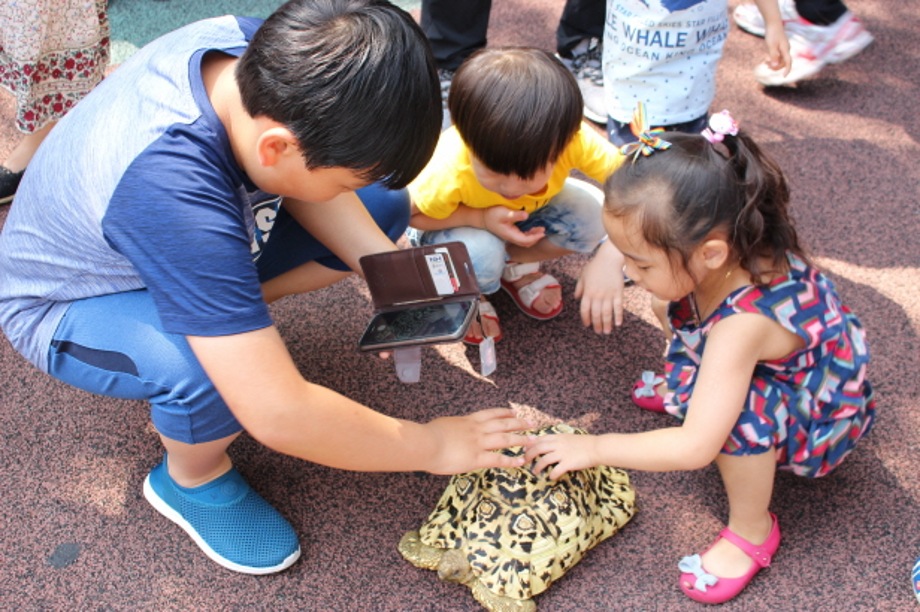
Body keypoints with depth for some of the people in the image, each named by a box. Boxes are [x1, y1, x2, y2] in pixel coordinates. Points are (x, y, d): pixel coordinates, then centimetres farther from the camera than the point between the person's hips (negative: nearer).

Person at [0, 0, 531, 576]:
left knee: (384, 204, -2)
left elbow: (302, 181, -4)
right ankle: (193, 480, -4)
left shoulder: (258, 48, -25)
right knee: (217, 373, -38)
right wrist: (430, 446, -30)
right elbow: (279, 416, -43)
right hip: (68, 306, -6)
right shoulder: (170, 189, -45)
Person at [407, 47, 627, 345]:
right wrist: (480, 218, -37)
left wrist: (609, 261, -47)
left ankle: (516, 265, 5)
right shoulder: (449, 171, -41)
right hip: (449, 222, -3)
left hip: (528, 213, 4)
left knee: (593, 218, -22)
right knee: (479, 258, -36)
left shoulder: (572, 139, -36)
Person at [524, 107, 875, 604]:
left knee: (740, 406, -38)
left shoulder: (743, 323, -44)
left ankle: (751, 531, -11)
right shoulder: (732, 250, -24)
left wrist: (593, 448, -34)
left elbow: (696, 447, -43)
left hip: (816, 423, -7)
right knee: (670, 305, -3)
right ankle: (683, 388, 25)